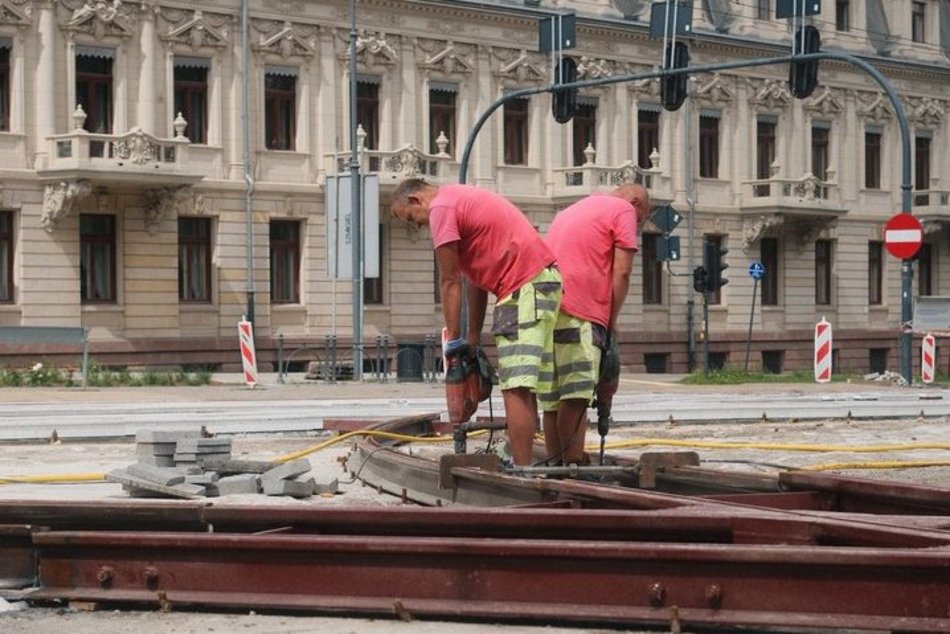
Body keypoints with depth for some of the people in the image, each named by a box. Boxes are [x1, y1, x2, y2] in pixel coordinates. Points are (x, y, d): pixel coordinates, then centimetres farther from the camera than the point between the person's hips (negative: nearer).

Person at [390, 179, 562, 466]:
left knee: (516, 388, -13)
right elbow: (476, 277, 22)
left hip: (525, 288, -10)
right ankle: (522, 465, 11)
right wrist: (473, 338, 19)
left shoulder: (441, 208, -6)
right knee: (523, 388, 10)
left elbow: (450, 282, -5)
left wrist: (453, 338, 0)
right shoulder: (462, 198, 24)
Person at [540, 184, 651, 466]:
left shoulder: (571, 210, 32)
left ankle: (554, 464, 9)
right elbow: (621, 272, -2)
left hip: (545, 306, 8)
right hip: (579, 314, -8)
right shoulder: (624, 210, 7)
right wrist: (612, 319, 6)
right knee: (576, 395, -11)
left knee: (552, 397, 8)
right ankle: (573, 463, -16)